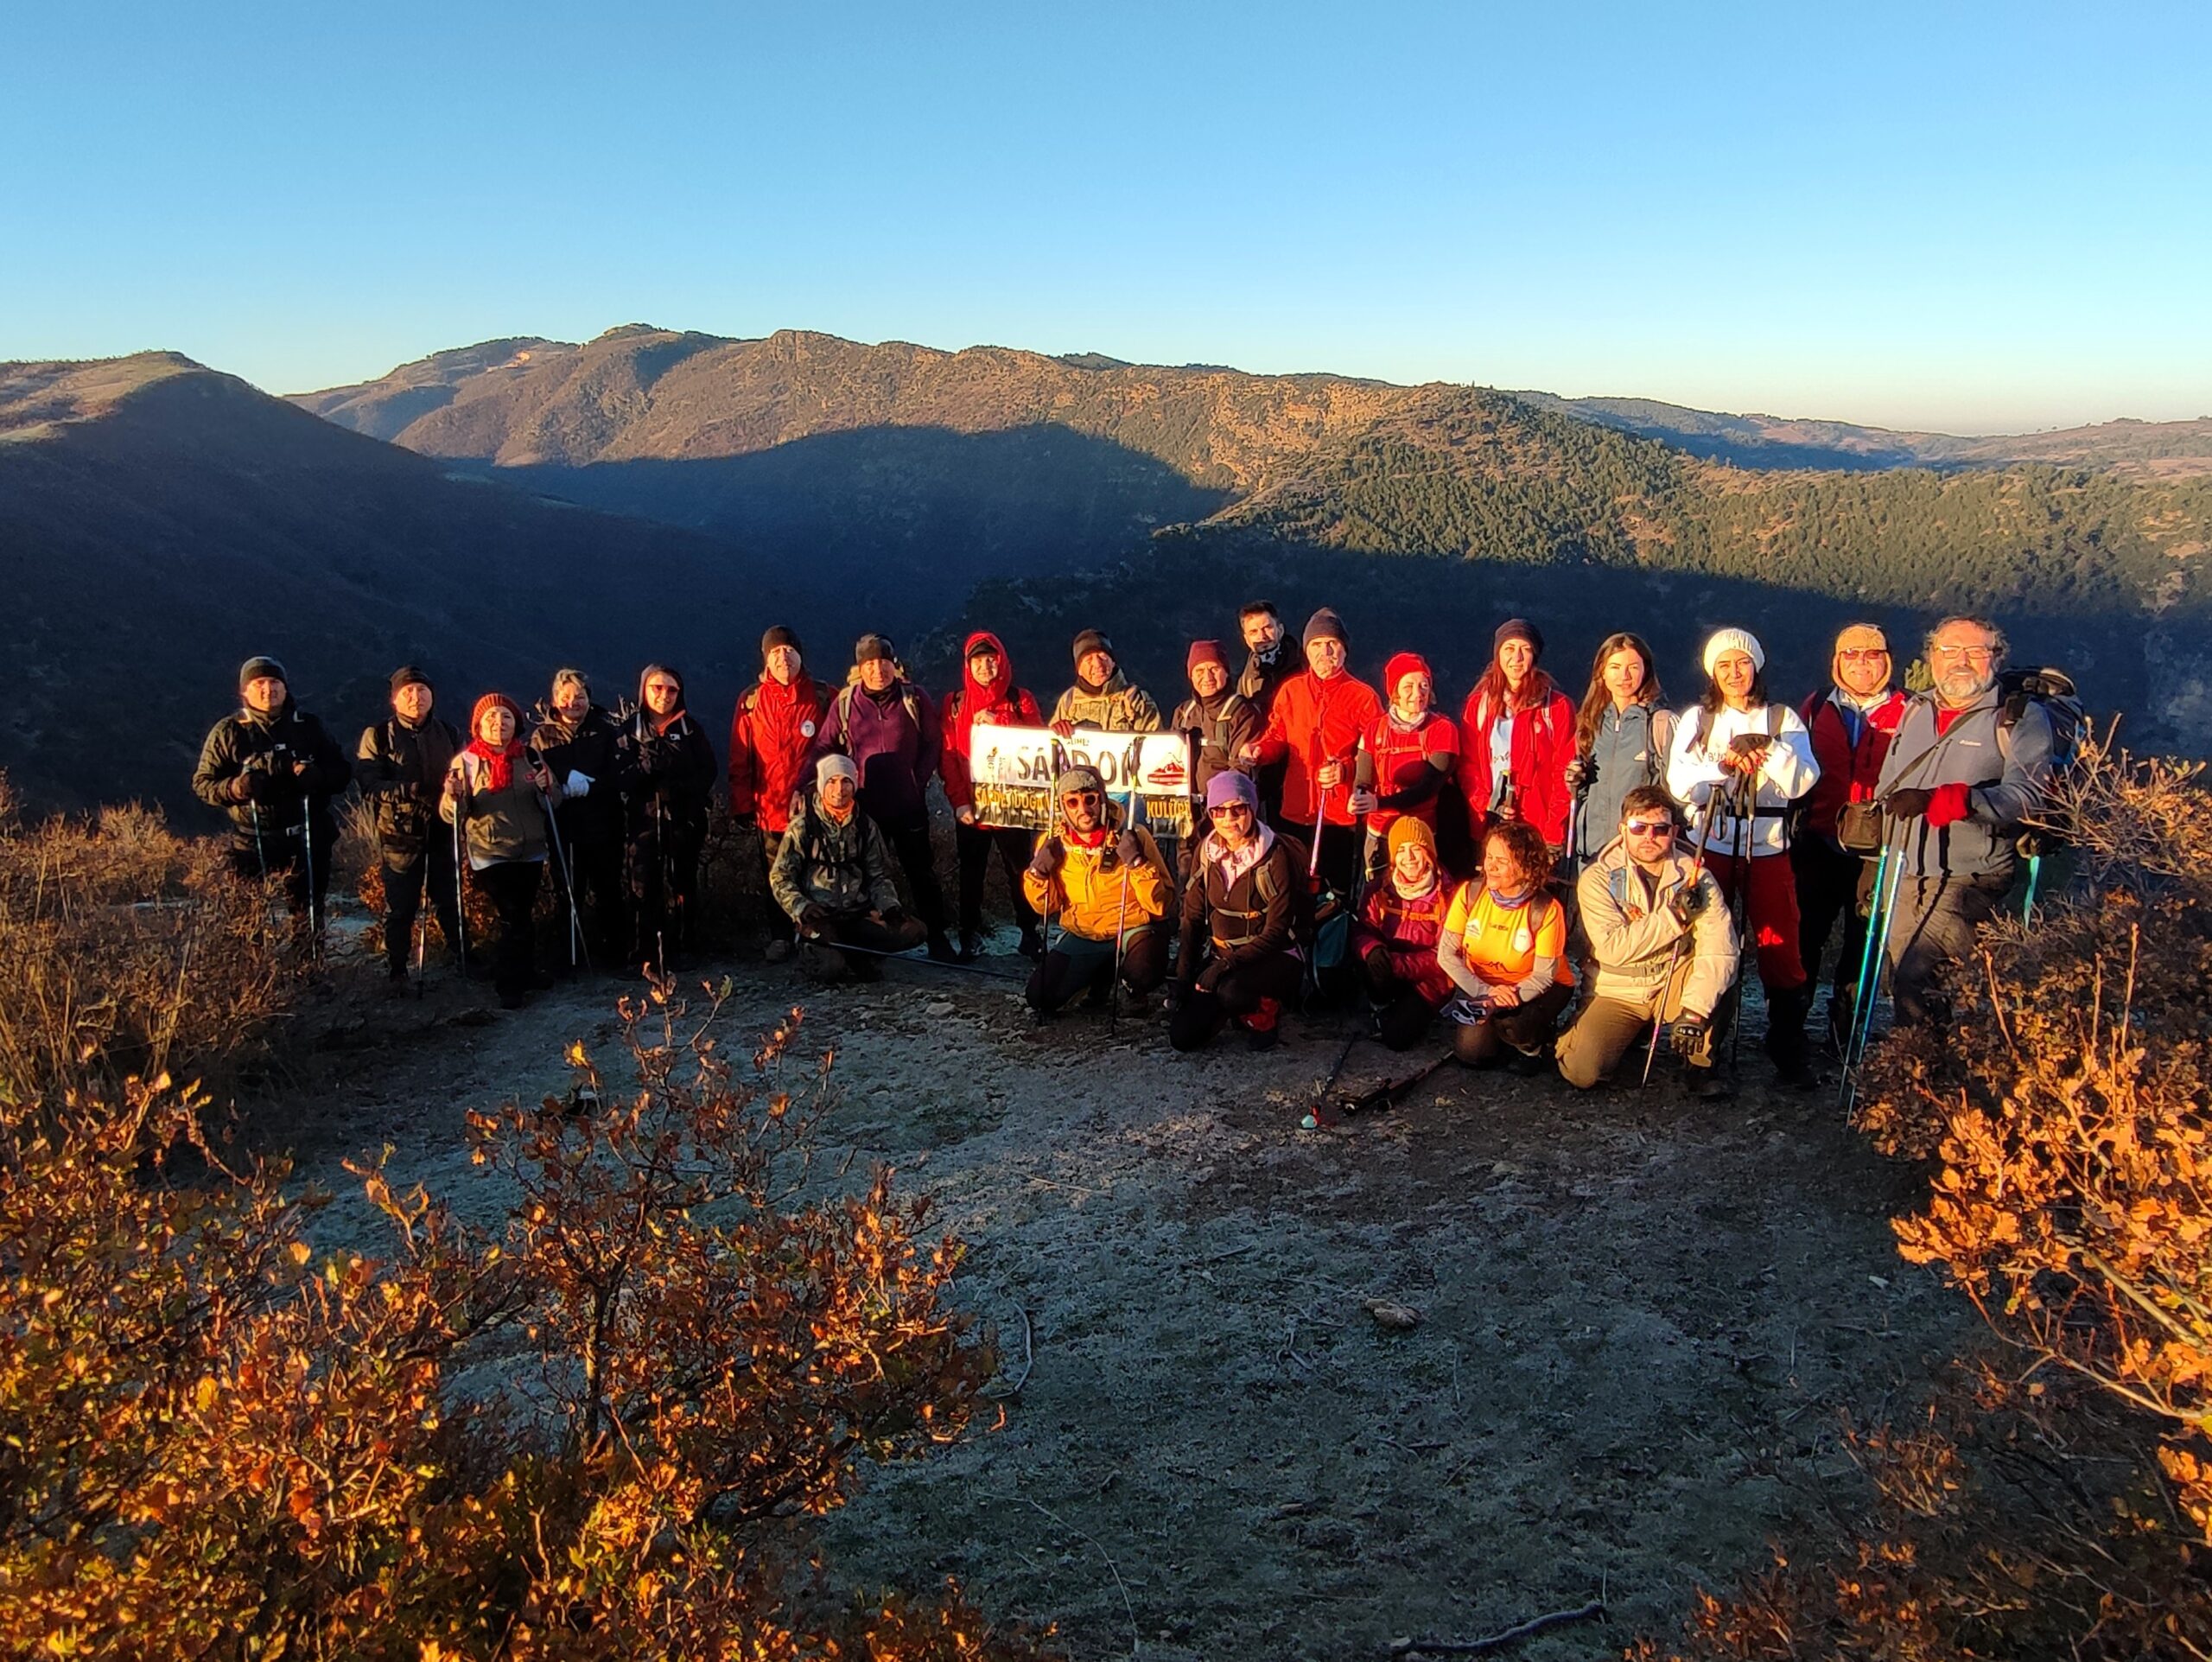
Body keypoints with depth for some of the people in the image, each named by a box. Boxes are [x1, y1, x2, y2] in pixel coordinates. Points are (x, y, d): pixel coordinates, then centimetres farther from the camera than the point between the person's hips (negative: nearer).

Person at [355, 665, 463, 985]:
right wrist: (405, 792, -25)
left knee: (448, 899, 9)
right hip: (399, 831, -3)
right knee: (400, 906, 1)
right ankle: (396, 971, 13)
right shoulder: (377, 736, 0)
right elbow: (369, 783, -8)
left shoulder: (449, 733, 10)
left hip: (442, 827, 3)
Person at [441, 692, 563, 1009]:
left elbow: (554, 803, 5)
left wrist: (546, 788, -16)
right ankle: (509, 985, 2)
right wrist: (454, 796, -27)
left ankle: (525, 971, 30)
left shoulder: (530, 757, 5)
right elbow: (450, 815, -6)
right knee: (511, 918, -8)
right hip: (490, 854, -4)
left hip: (530, 852, 4)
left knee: (524, 914, 15)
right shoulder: (466, 761, -3)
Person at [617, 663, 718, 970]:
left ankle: (678, 951, 8)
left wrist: (677, 786, -9)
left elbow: (707, 772, 3)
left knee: (681, 886, 1)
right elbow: (623, 778, -3)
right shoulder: (630, 731, 7)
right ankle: (643, 956, 0)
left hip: (683, 821, 1)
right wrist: (646, 766, -18)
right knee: (644, 887, -4)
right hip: (645, 821, -1)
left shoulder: (691, 729, 9)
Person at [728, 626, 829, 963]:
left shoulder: (822, 696, 3)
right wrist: (742, 806, -1)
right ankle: (780, 938, 17)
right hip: (769, 807, 1)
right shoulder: (751, 701, 6)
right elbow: (739, 760, 4)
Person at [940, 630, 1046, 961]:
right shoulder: (955, 703, 6)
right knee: (971, 871, 8)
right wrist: (960, 801, -9)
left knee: (1019, 868, 4)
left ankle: (1029, 933, 13)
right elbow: (948, 756, 1)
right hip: (970, 805, 2)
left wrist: (998, 723, -19)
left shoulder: (1021, 699, 3)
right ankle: (971, 937, 17)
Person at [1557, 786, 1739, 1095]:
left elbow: (1719, 948, -22)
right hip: (1617, 993, -1)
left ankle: (1702, 1063, -7)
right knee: (1582, 1072, -21)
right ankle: (1632, 1034, 15)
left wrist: (1695, 1011, -34)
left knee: (1721, 972, -30)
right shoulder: (1597, 877, -13)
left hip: (1673, 987, 1)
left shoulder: (1695, 876, -9)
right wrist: (1675, 915, -25)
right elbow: (1615, 948, -24)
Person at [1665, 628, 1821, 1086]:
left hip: (1767, 850, 0)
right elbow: (1679, 783, -4)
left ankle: (1789, 1049, 7)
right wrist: (1723, 763, -20)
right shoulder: (1697, 719, 8)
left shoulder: (1784, 720, 8)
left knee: (1780, 949, -3)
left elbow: (1802, 781, -5)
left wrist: (1768, 748, -20)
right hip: (1709, 847, 0)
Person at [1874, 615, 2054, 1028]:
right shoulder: (1914, 712, 18)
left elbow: (2029, 795, -17)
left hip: (1972, 881, -7)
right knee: (1900, 984, 9)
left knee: (1916, 981, -23)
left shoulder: (2021, 718, 0)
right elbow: (1886, 790, 28)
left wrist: (1939, 800, -28)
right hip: (1904, 881, 7)